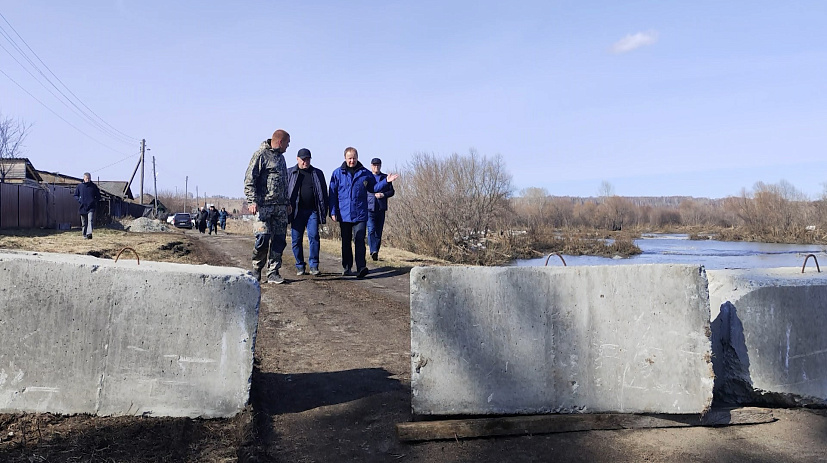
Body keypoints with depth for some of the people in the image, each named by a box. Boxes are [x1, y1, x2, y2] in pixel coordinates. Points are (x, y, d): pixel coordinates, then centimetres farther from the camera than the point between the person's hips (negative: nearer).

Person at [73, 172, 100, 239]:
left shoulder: (94, 186, 4)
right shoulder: (80, 186, 6)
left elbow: (98, 196, 12)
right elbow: (75, 195, 15)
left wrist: (95, 201, -5)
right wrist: (79, 200, -3)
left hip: (91, 207, -2)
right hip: (83, 207, 2)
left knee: (90, 220, -16)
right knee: (84, 223, 9)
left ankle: (89, 234, -25)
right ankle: (84, 234, 20)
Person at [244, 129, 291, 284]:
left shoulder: (281, 157, 22)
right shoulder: (261, 155, -4)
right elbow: (249, 179, -10)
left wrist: (287, 203, 24)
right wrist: (252, 201, -19)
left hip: (280, 206, 8)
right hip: (264, 205, -7)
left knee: (279, 240, 3)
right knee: (263, 238, -11)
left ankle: (273, 272, 7)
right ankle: (256, 269, 10)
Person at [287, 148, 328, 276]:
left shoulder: (317, 174, 14)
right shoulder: (289, 173, 11)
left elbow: (323, 193, 13)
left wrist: (324, 212, 5)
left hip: (312, 211, 0)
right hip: (296, 211, 0)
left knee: (314, 237, -9)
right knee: (296, 240, 2)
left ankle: (313, 265, -1)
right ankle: (300, 266, 12)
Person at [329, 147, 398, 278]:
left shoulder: (365, 173, 7)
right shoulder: (338, 173, 4)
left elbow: (373, 188, 18)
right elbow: (333, 194, 3)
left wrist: (386, 181, 4)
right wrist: (333, 212, -4)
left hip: (360, 214, -1)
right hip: (344, 214, 1)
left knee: (359, 240, -12)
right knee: (346, 242, 11)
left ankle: (361, 267, -18)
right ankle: (347, 267, 21)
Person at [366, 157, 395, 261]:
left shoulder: (385, 178, 13)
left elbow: (391, 191, 10)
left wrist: (383, 194, -8)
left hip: (381, 209, 2)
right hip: (369, 208, -2)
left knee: (379, 231, 6)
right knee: (371, 229, -17)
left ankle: (376, 253, 14)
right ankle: (373, 251, -24)